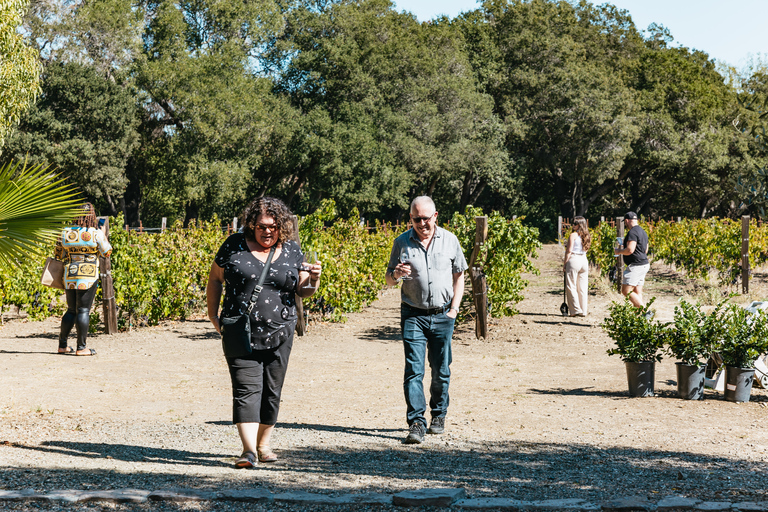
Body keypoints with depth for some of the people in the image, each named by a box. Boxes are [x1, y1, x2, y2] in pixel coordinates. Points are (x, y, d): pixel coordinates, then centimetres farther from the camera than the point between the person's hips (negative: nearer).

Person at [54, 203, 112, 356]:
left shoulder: (66, 233, 4)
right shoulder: (96, 233, -8)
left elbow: (58, 254, 11)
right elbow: (107, 252, -2)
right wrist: (103, 238, 13)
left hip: (69, 276, 5)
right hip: (88, 277, -5)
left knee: (71, 310, 15)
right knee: (83, 310, -1)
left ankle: (62, 345, 17)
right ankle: (81, 347, -1)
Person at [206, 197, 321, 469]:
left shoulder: (291, 251, 5)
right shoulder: (234, 245, 0)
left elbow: (303, 291, 8)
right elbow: (215, 279, 8)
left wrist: (313, 278, -14)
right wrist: (213, 315, 3)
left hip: (278, 335, 2)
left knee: (271, 391, 9)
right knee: (247, 389, -11)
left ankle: (263, 445, 24)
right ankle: (248, 450, -17)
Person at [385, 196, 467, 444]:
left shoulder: (450, 240, 4)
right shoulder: (402, 242, 2)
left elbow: (459, 275, 12)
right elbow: (389, 279, 9)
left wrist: (454, 308, 3)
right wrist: (396, 274, -15)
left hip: (442, 315, 1)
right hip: (413, 315, -1)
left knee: (441, 370, 8)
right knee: (414, 370, -10)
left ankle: (439, 415, 26)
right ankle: (416, 423, -12)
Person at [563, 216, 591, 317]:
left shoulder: (573, 235, -7)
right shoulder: (586, 236, 12)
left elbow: (569, 251, -10)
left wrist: (565, 263, -4)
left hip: (574, 260, -7)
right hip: (584, 260, 7)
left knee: (571, 286, 0)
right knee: (583, 288, 9)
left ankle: (576, 310, -5)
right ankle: (584, 311, 10)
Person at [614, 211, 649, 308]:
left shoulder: (632, 232, -16)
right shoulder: (643, 232, 17)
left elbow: (630, 250, -25)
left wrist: (619, 251, -6)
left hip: (635, 266, -10)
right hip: (644, 264, 10)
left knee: (626, 291, -11)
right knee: (637, 293, 9)